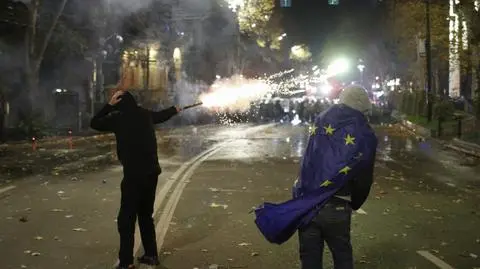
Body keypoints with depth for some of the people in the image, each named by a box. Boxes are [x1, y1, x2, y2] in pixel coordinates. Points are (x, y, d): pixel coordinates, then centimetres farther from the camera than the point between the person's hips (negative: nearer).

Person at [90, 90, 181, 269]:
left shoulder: (118, 118, -6)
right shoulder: (145, 114, 8)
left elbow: (94, 123, 7)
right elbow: (160, 116, 28)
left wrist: (109, 105, 7)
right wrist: (174, 110, 48)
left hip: (134, 174, -6)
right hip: (151, 171, 6)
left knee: (126, 218, 0)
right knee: (146, 215, 18)